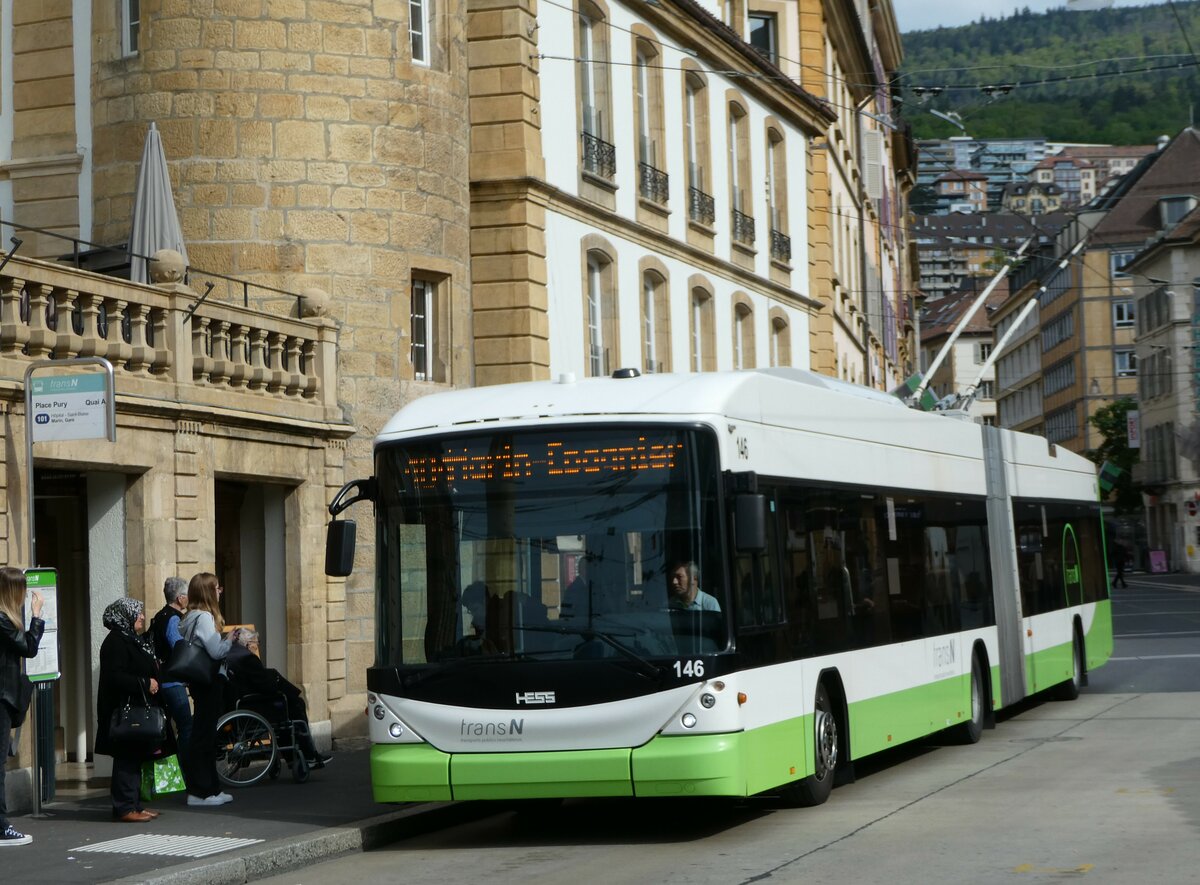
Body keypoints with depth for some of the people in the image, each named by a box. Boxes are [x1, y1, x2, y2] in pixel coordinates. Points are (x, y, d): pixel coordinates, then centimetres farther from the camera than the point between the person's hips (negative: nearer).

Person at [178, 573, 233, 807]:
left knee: (205, 735, 13)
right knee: (204, 735, -5)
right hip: (209, 680, -10)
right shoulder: (204, 617, -16)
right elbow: (216, 651, -21)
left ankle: (210, 788, 19)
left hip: (200, 680, 10)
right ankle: (200, 792, -2)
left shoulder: (191, 617, 14)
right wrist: (232, 640, -5)